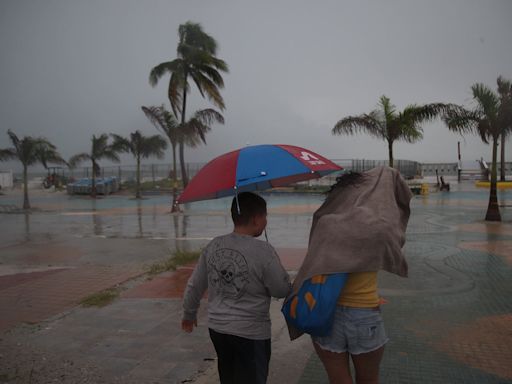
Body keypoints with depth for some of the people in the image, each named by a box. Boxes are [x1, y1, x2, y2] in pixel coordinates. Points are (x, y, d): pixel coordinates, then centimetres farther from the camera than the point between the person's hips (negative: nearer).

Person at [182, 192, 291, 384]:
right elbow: (282, 290, -12)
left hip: (217, 327, 6)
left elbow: (194, 285, 4)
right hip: (250, 333, -6)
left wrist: (189, 314, 20)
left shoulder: (213, 245, -4)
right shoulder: (263, 251, -21)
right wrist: (281, 273, 9)